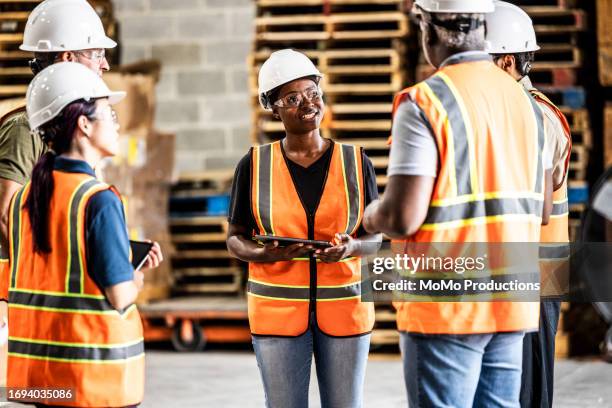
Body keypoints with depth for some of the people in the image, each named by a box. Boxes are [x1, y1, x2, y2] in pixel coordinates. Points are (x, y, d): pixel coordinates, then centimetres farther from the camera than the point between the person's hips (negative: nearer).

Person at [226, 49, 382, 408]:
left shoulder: (356, 162, 1)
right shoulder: (255, 166, -1)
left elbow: (374, 237, 5)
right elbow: (235, 239, 5)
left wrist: (351, 248, -17)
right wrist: (264, 253, -17)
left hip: (344, 306, 1)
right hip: (278, 308, -1)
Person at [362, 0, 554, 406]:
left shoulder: (423, 103, -13)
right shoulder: (525, 101, 9)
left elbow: (402, 217, -17)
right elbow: (541, 210, 15)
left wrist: (372, 217, 5)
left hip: (445, 308, -6)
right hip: (510, 305, 7)